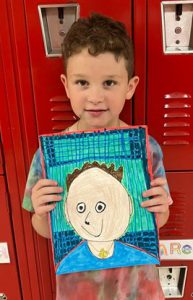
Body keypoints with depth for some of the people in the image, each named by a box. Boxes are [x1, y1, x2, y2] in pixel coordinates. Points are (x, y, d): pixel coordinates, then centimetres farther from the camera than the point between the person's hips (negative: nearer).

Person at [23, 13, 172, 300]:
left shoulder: (146, 148, -18)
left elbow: (157, 221, -3)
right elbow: (46, 231, -6)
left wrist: (160, 209, -24)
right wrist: (41, 213, -27)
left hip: (134, 277, 1)